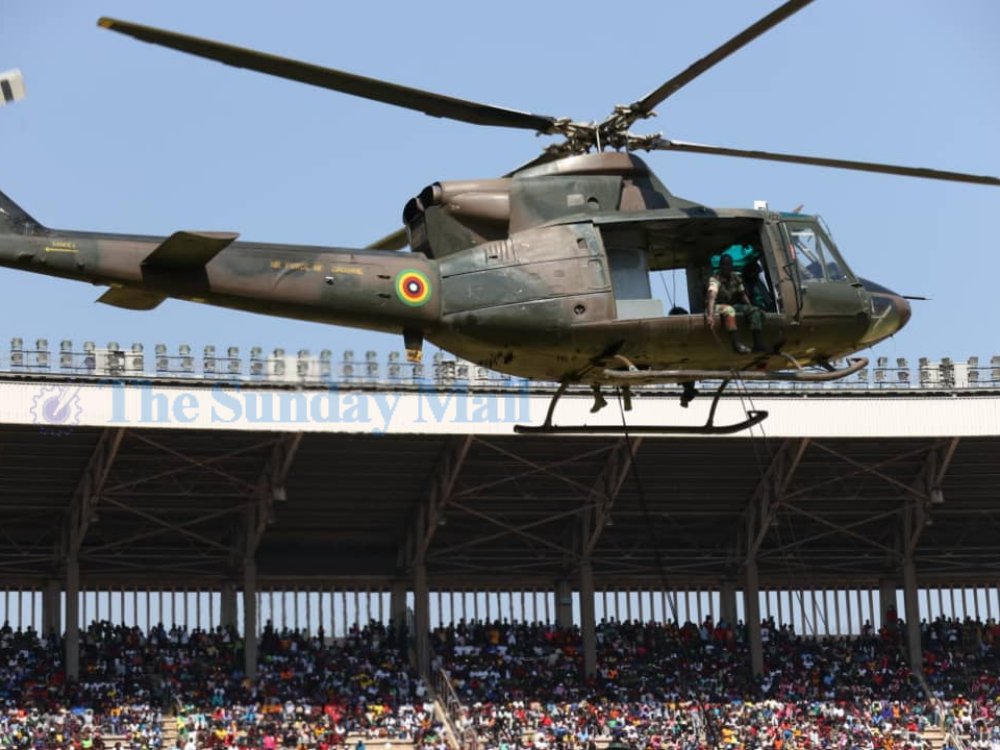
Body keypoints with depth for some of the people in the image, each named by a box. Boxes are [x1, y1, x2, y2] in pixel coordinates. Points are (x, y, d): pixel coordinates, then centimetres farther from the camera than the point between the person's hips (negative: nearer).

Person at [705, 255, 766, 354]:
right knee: (729, 310, -40)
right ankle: (736, 343, -46)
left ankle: (758, 343, -24)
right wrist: (710, 315, -50)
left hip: (732, 305, 7)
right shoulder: (715, 279, -19)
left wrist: (751, 309, 0)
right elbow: (712, 297, -35)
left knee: (756, 311, -11)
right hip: (717, 307, -7)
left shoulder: (736, 279, 2)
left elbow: (743, 295, 12)